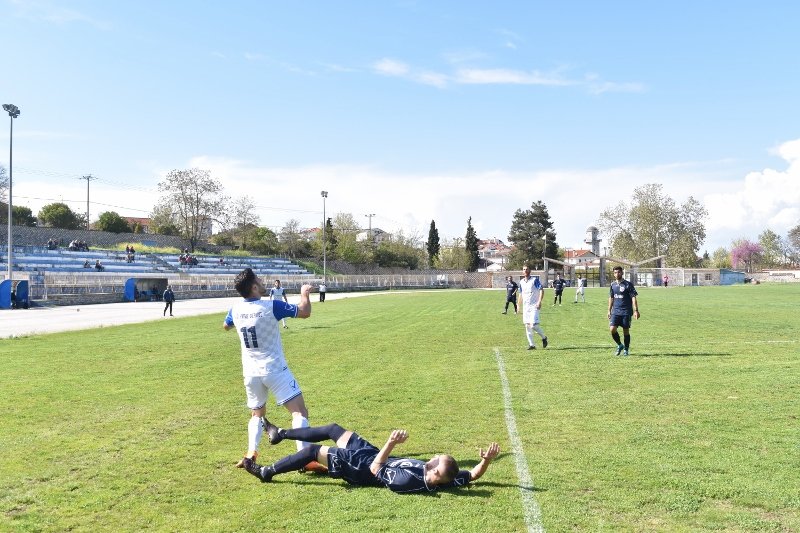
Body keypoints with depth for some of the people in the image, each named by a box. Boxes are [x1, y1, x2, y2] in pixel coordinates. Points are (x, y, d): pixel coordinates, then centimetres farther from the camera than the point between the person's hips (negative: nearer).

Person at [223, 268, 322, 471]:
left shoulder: (236, 309, -1)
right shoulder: (272, 306, -17)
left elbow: (226, 326, 21)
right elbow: (305, 312, -10)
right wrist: (305, 293, 7)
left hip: (251, 372, 6)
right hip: (274, 370, -5)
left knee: (257, 414, 23)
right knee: (299, 410, -4)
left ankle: (251, 452, 6)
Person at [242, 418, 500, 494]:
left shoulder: (407, 480, -41)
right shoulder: (444, 479, -22)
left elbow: (375, 469, -30)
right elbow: (473, 475, -9)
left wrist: (390, 443, -40)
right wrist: (487, 459, -26)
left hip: (363, 467, -8)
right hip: (371, 453, 8)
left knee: (314, 451, 2)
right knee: (333, 428, 17)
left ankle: (266, 472, 25)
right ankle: (280, 434, 38)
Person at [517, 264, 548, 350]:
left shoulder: (535, 279, -6)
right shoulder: (521, 282, 12)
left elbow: (541, 290, -12)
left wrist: (539, 301, -22)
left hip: (534, 306, -6)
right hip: (525, 307, 6)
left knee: (533, 325, -16)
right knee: (527, 326, 3)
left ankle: (544, 337, 9)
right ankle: (531, 344, 10)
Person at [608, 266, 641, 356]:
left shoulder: (628, 284, -6)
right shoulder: (613, 284, 9)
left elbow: (633, 297, -8)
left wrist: (636, 310, -14)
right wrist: (609, 310, 16)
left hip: (626, 311, -4)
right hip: (615, 311, 4)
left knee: (626, 331, 2)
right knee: (612, 329, -9)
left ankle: (626, 349, 18)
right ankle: (619, 345, 14)